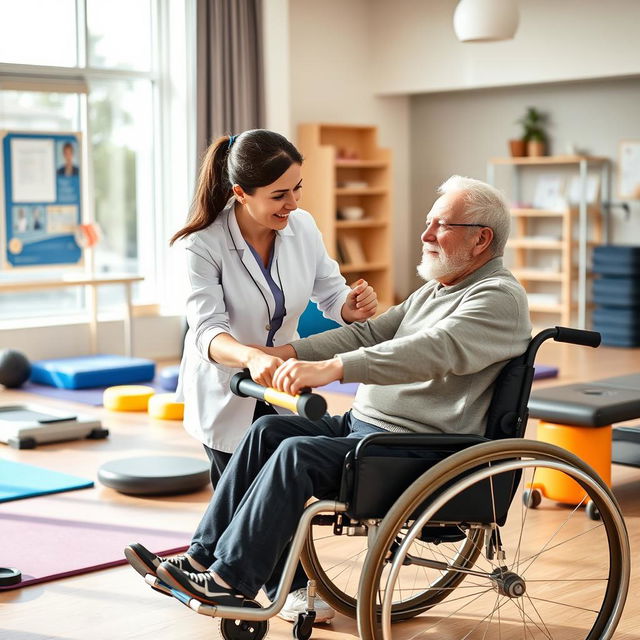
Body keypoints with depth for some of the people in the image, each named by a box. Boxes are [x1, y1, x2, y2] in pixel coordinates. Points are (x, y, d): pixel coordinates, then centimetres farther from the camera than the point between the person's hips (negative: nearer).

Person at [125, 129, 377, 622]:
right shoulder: (203, 245, -27)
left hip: (281, 381, 4)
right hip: (226, 389, -3)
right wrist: (251, 357, -57)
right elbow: (209, 330, -36)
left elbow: (329, 290, -5)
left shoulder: (302, 226, -13)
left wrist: (351, 305, -30)